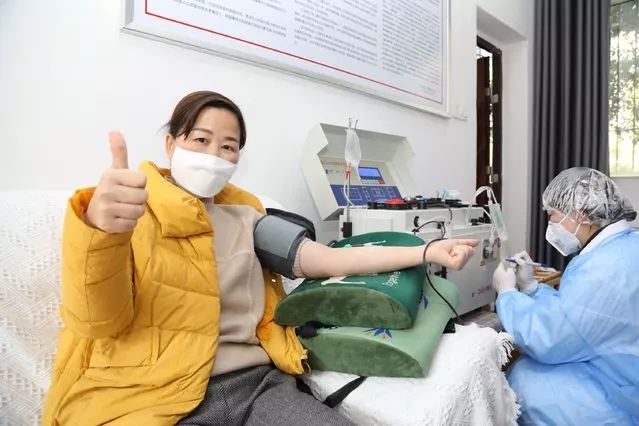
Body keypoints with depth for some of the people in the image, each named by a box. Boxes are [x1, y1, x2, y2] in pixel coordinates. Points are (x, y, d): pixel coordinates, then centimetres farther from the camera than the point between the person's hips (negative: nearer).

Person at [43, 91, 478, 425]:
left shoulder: (245, 216, 13)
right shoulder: (127, 208, 1)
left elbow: (328, 259, 3)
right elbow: (100, 321, -12)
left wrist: (426, 252, -4)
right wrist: (100, 229, -32)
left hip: (257, 383, 4)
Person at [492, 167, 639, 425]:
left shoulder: (608, 265, -31)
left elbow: (544, 339, -27)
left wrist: (507, 292, -12)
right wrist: (530, 286, 4)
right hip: (617, 370, 10)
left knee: (523, 380, -8)